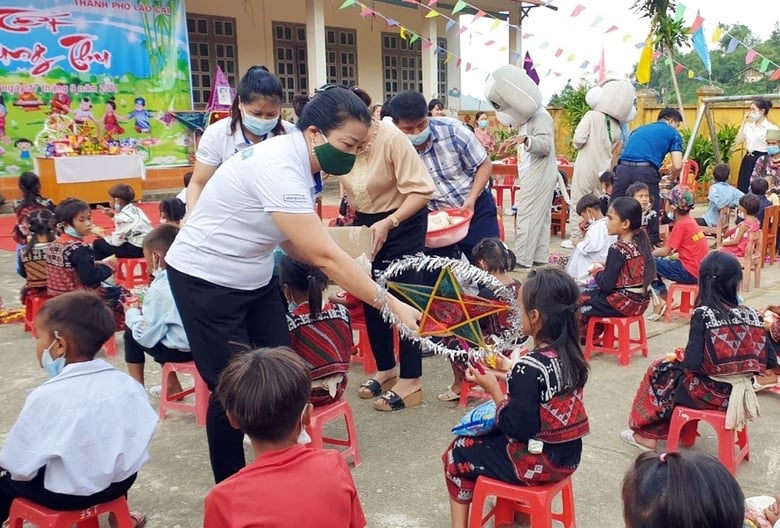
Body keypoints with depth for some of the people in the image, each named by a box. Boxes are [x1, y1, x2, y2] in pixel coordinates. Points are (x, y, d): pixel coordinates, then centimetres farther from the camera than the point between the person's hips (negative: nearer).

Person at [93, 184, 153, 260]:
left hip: (137, 249, -9)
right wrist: (114, 215, 25)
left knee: (98, 244, 1)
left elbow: (116, 242, -15)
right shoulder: (135, 209, 9)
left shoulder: (123, 216, -16)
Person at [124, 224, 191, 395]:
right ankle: (172, 385, 32)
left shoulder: (159, 289, -18)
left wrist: (132, 314, 2)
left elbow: (147, 337, -14)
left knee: (131, 335, 13)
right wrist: (146, 312, 16)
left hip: (180, 350, -7)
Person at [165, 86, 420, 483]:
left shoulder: (301, 163, -2)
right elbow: (325, 255, -33)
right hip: (206, 280, -8)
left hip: (254, 276, 9)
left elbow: (291, 240, -2)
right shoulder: (280, 168, -30)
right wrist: (390, 304, -30)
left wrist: (332, 277, -17)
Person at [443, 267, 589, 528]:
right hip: (565, 454, 8)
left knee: (457, 454, 10)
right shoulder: (569, 354, -4)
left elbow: (518, 428, -24)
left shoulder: (529, 367, -28)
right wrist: (512, 370, 8)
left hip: (538, 462, -8)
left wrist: (493, 389, -15)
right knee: (485, 435, 29)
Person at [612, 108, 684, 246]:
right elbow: (677, 166, 6)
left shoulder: (639, 129, 32)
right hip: (646, 171, -4)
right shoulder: (673, 133, 17)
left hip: (623, 168, 4)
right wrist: (671, 180, 27)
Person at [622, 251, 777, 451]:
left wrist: (679, 357, -1)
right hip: (740, 392, 5)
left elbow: (692, 363, -23)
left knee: (659, 369, 21)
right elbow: (770, 362, -1)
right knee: (677, 368, 30)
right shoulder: (753, 315, -5)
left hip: (708, 394, -5)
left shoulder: (702, 315, -18)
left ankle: (649, 434, 30)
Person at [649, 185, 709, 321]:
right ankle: (663, 298, 15)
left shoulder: (681, 225, -14)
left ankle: (660, 300, -1)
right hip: (699, 270, 9)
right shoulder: (690, 221, 11)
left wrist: (649, 253, 2)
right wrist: (657, 251, 6)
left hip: (690, 273, -9)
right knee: (659, 261, 18)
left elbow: (665, 251, -14)